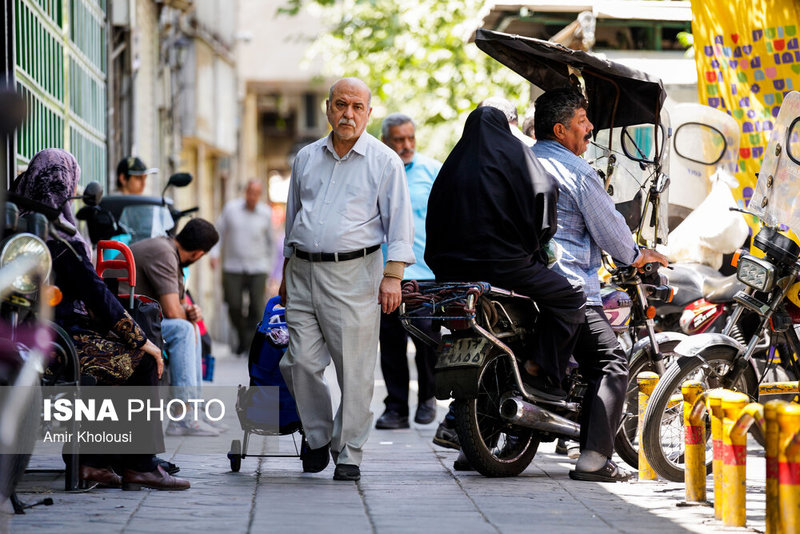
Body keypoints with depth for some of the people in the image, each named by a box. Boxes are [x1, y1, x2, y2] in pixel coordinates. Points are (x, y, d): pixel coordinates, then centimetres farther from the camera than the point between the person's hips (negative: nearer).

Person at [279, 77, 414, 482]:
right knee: (300, 363, -1)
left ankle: (348, 453, 6)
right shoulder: (306, 158, 15)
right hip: (303, 271, 4)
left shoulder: (384, 161, 2)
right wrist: (287, 272, 21)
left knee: (354, 370, -4)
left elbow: (399, 223, -1)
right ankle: (316, 437, 20)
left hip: (354, 273, -4)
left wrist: (392, 276, -11)